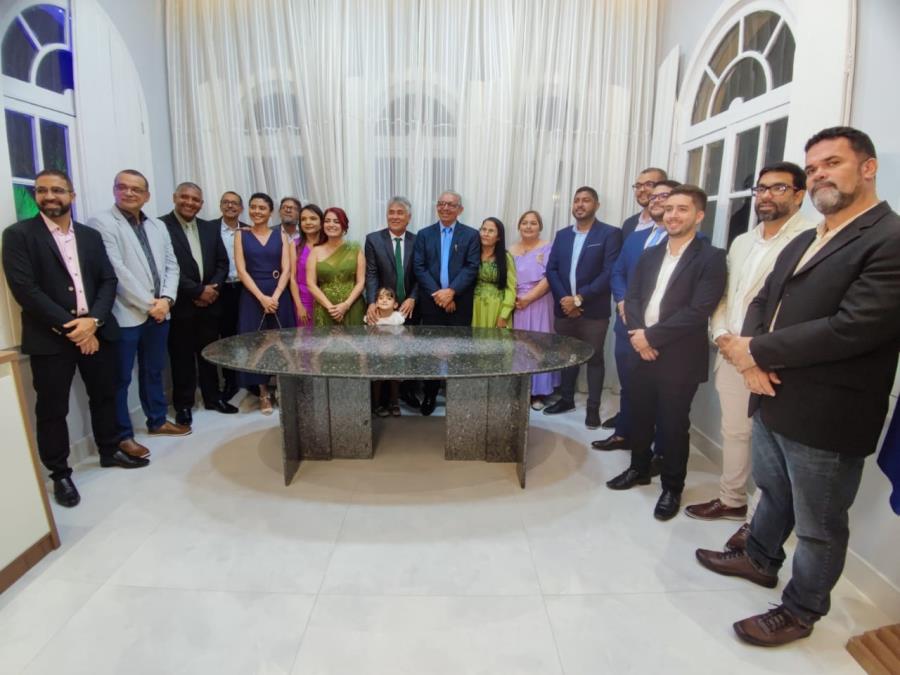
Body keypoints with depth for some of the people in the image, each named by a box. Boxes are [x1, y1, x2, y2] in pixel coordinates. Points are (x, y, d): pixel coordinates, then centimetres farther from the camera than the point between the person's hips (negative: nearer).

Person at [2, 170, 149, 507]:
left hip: (95, 331, 4)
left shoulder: (91, 235, 10)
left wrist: (93, 320, -11)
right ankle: (60, 474, 21)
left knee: (104, 395, 15)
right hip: (50, 338, -4)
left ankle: (110, 450, 34)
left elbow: (108, 281, 4)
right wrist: (69, 327, -15)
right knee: (52, 410, 6)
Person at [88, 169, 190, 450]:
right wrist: (148, 304, -14)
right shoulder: (101, 223, -6)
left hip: (159, 313, 6)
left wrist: (166, 299, -6)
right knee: (120, 378, 4)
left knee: (153, 371, 18)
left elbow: (171, 265, 9)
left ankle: (158, 420, 32)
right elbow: (116, 271, -15)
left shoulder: (158, 226, 14)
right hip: (125, 316, -6)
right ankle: (123, 436, 15)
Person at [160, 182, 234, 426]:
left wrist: (212, 289, -7)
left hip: (209, 302, 5)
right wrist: (198, 291, -15)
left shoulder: (210, 228, 11)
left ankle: (213, 397, 27)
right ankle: (183, 405, 18)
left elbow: (222, 262, 9)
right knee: (182, 357, 6)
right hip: (181, 304, -5)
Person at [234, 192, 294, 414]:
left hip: (278, 296, 0)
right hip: (252, 297, 0)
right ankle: (264, 394, 13)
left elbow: (286, 270, -2)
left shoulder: (281, 235, 6)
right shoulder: (241, 236, 5)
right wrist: (262, 298, -14)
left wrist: (274, 297, -14)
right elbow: (242, 271, -3)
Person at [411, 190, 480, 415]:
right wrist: (437, 293, -12)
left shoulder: (471, 235, 4)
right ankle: (430, 395, 19)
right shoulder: (424, 234, 9)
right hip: (432, 301, 1)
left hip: (460, 302, -1)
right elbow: (419, 267, 0)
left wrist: (451, 291, -16)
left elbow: (472, 268, -6)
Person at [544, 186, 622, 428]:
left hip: (593, 310, -4)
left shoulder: (610, 233, -4)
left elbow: (609, 272, -12)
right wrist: (564, 299, -9)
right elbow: (551, 270, 5)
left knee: (594, 358, 4)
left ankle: (593, 408, 15)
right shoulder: (562, 234, 12)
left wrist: (579, 299, -16)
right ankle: (566, 399, 29)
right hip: (564, 308, 4)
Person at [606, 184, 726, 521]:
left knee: (673, 426, 7)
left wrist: (651, 335, -17)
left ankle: (672, 488, 26)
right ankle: (639, 469, 38)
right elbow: (632, 297, 6)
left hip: (679, 359, -5)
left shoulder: (711, 257, -8)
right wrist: (638, 335, -11)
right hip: (642, 352, 5)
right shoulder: (649, 255, 11)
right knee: (639, 416, 17)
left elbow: (698, 311, -18)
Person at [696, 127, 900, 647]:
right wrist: (752, 357, -9)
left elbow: (852, 328, -25)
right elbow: (764, 300, 11)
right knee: (773, 493, 27)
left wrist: (757, 350, -17)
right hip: (775, 400, 8)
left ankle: (799, 611, 31)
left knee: (819, 526, 12)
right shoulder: (803, 242, 13)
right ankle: (760, 559, 48)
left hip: (825, 416, -8)